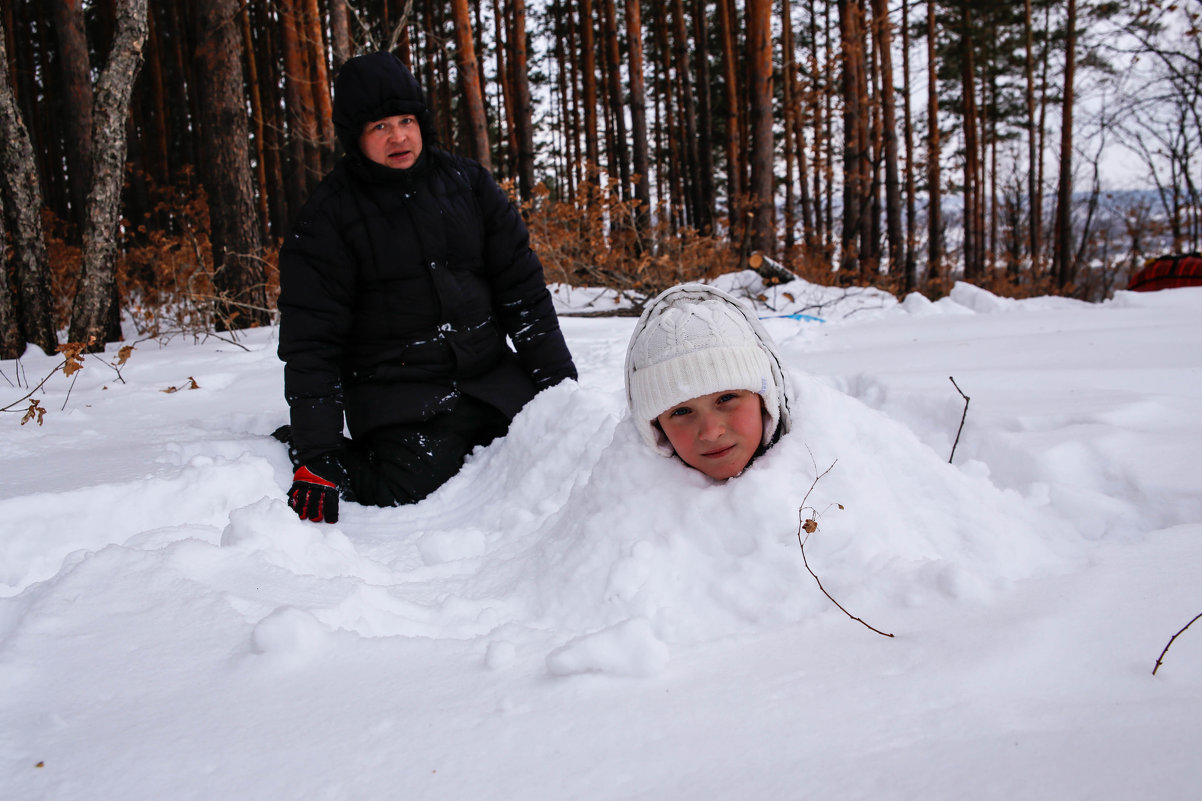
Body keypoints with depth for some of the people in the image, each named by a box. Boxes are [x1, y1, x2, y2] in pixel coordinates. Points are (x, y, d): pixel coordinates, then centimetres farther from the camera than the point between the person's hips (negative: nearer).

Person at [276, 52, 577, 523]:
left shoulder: (467, 183, 5)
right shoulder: (328, 215, -6)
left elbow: (522, 289, 8)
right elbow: (310, 340, -9)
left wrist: (560, 381, 3)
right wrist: (316, 456, -16)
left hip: (492, 378, 4)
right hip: (397, 396, -4)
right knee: (410, 492, -21)